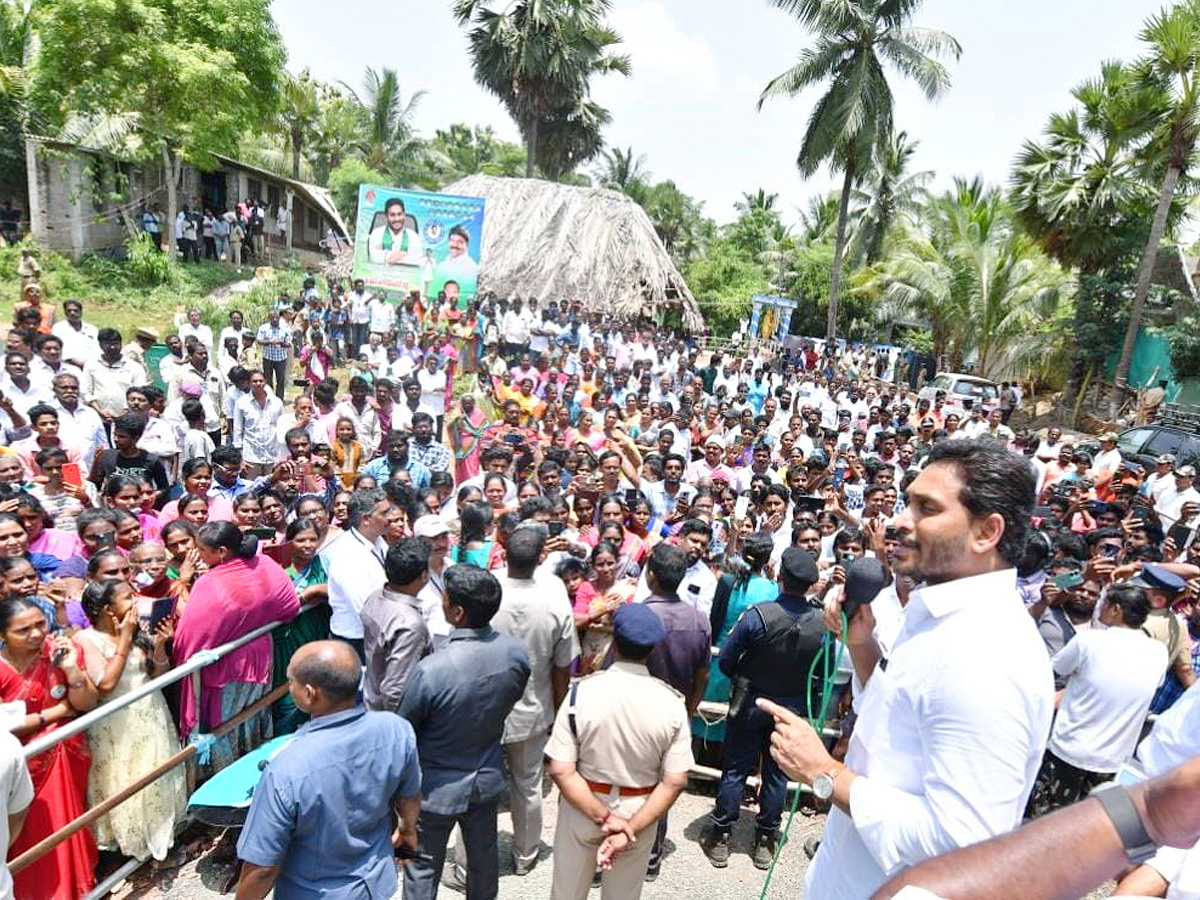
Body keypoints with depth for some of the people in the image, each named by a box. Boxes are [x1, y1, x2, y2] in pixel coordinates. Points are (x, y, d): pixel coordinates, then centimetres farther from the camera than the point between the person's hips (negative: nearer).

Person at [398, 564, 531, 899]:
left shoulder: (430, 670, -34)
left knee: (422, 870, 21)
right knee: (484, 858, 27)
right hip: (488, 780, 4)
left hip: (436, 788, -4)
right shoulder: (516, 653, -19)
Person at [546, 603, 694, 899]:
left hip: (581, 808, -1)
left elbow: (561, 771, -20)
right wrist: (630, 829, -16)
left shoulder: (581, 692, -21)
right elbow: (675, 782, -17)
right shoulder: (672, 703, -17)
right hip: (639, 814, 1)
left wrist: (603, 817, -16)